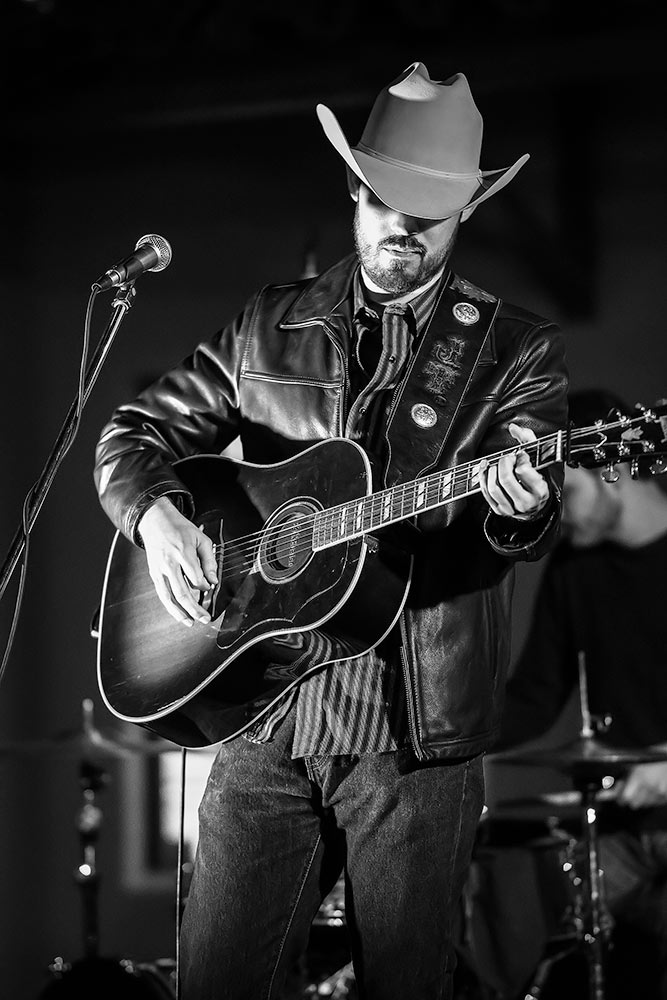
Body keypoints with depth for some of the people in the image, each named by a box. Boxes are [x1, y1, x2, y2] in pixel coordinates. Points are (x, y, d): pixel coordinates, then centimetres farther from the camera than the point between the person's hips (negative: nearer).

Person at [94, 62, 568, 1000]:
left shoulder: (516, 348, 3)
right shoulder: (270, 326, 11)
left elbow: (531, 526, -7)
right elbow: (135, 431, 14)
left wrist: (518, 507, -31)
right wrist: (158, 515, -7)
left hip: (418, 726, -2)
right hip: (265, 718, 2)